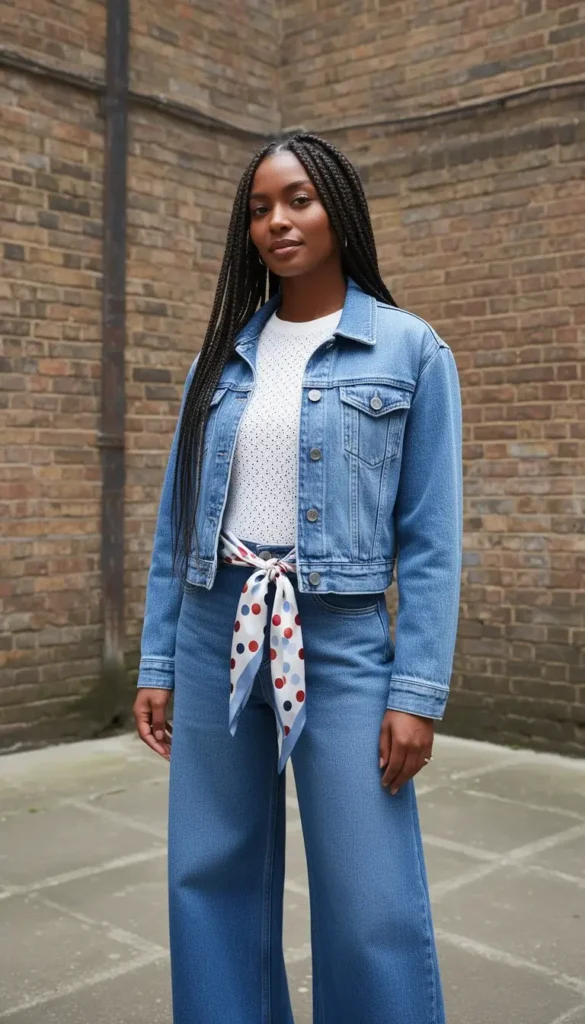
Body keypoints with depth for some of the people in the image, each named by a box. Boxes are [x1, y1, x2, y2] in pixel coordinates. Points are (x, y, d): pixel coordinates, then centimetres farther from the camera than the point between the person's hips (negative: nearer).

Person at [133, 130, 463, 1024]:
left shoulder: (411, 351, -1)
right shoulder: (222, 355, 9)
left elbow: (431, 539, -4)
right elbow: (177, 521, 10)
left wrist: (418, 691, -10)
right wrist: (156, 662, 7)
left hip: (342, 643, -3)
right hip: (214, 637, 4)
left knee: (371, 909, 0)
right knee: (211, 880, 13)